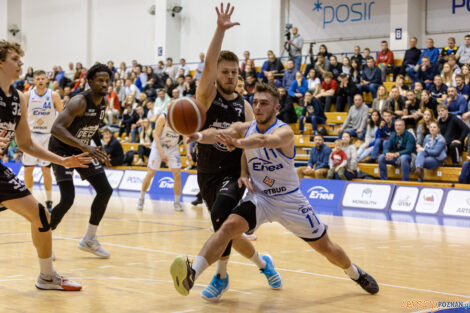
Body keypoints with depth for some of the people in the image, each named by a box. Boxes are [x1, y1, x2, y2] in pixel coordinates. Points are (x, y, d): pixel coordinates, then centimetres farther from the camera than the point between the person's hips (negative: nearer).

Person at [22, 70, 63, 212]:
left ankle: (49, 202, 6)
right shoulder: (27, 95, -3)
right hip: (31, 135, 1)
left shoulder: (54, 96, -6)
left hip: (48, 136, -1)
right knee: (28, 169, 1)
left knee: (46, 170, -3)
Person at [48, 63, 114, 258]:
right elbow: (56, 128, -40)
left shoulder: (103, 103, -2)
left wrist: (100, 148, 10)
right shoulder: (79, 102, -28)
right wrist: (85, 147, -47)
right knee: (68, 199, -19)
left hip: (84, 149, 8)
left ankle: (89, 240, 17)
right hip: (62, 149, -8)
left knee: (105, 190, 4)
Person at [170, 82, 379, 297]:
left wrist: (237, 142, -64)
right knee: (228, 227, -26)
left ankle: (356, 273, 37)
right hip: (259, 197, 2)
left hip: (289, 199, -2)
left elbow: (264, 140, -43)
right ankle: (192, 274, -34)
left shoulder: (284, 132, -21)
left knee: (326, 247, 8)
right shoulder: (244, 129, -5)